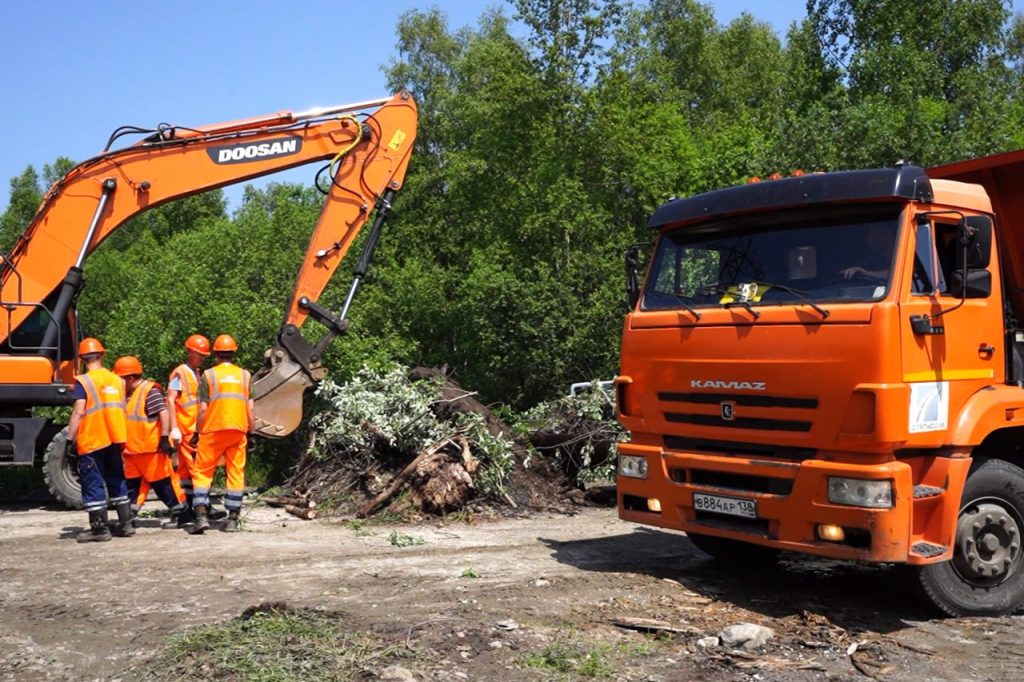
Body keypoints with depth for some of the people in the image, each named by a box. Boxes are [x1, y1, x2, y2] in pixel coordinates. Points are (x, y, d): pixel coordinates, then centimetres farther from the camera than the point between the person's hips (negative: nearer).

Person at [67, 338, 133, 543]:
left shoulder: (83, 381, -9)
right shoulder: (117, 380, 8)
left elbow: (79, 412, -15)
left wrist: (70, 439, -11)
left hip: (91, 441, -6)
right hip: (114, 439, 6)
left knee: (93, 484, 1)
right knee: (116, 481, 15)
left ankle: (99, 528, 3)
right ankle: (125, 523, 18)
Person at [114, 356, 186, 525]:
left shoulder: (150, 391, -15)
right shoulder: (129, 394, 14)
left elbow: (164, 414, -22)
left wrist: (165, 438, -26)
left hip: (151, 448, -9)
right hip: (133, 449, 9)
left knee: (161, 482, -1)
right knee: (131, 484, 10)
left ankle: (179, 510, 11)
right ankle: (129, 515, 17)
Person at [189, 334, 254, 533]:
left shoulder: (208, 375, 1)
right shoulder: (245, 375, 8)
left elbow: (203, 408, -3)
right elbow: (250, 407, 4)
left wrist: (197, 432, 5)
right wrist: (251, 430, 12)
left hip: (213, 429, -2)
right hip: (238, 429, 2)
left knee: (202, 472, 6)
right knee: (236, 473, 7)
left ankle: (202, 515, -5)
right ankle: (233, 519, 8)